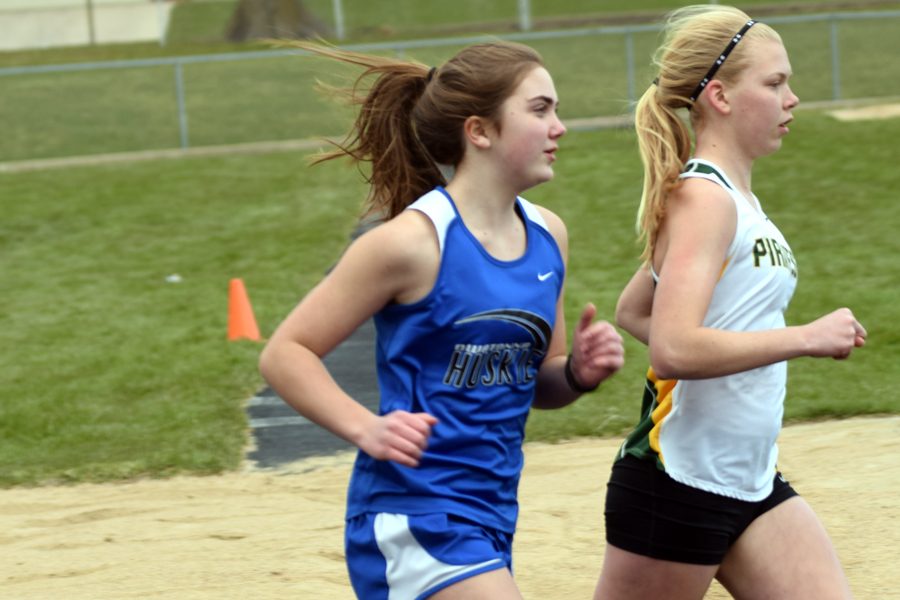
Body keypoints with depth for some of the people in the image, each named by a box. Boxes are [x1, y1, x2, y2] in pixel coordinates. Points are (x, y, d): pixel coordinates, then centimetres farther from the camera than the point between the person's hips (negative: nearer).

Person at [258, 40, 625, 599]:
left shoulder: (547, 235, 6)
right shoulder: (414, 240, -15)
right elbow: (285, 353, -11)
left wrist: (578, 372, -3)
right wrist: (365, 428, -24)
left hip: (489, 512, 8)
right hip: (415, 518, -8)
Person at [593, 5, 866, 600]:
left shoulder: (731, 196, 12)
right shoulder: (703, 199, -15)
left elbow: (632, 311, 23)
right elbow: (673, 349, -29)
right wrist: (807, 338, -22)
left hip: (752, 482, 9)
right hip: (679, 480, -9)